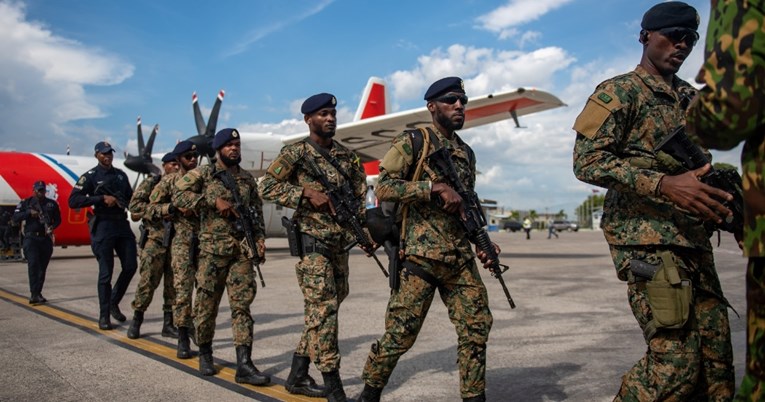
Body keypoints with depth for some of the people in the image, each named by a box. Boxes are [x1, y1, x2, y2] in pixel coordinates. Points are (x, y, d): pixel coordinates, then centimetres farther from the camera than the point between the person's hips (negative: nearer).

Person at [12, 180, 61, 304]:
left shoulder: (52, 204, 10)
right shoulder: (26, 203, 6)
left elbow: (57, 219, 16)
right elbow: (15, 217, 1)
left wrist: (53, 226, -5)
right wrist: (29, 213, -14)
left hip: (46, 239, 3)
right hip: (31, 238, -3)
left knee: (42, 267, 6)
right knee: (33, 264, -16)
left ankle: (38, 293, 15)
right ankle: (34, 294, -20)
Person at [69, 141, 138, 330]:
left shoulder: (121, 175, 15)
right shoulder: (90, 176, -1)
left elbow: (130, 196, 25)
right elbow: (73, 201, -12)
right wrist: (102, 198, -18)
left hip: (122, 224, 5)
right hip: (103, 226, -5)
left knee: (131, 266, 4)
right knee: (106, 272, -3)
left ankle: (114, 302, 23)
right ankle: (104, 315, 8)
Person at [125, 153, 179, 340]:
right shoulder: (151, 183, 2)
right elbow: (135, 206, -7)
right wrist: (163, 209, -18)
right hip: (155, 240, -4)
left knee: (173, 283, 6)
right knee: (147, 281, -4)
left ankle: (168, 324, 15)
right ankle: (136, 320, 13)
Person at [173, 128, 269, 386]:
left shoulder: (248, 179, 15)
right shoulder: (203, 174, 3)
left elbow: (257, 212, 18)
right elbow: (179, 195, -10)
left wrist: (259, 237, 3)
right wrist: (214, 201, -17)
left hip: (242, 250, 3)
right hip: (213, 249, -3)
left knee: (242, 304, -3)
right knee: (207, 303, 5)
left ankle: (244, 364, -4)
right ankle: (205, 354, 26)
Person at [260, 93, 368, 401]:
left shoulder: (346, 155, 13)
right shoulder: (296, 152, -3)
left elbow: (361, 191, 18)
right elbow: (267, 186, -7)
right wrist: (308, 194, -16)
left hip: (340, 244, 6)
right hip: (312, 242, -6)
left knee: (320, 311, 11)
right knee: (323, 309, -10)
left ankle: (297, 376, 24)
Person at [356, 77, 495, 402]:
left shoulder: (466, 153, 19)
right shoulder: (412, 141, -2)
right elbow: (383, 188, -13)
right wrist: (435, 186, -21)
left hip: (461, 259, 7)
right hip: (420, 256, -6)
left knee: (477, 328, 4)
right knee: (401, 333, 0)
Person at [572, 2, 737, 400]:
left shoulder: (691, 98, 21)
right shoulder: (620, 92, -2)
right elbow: (587, 161, -14)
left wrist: (721, 196, 8)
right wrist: (663, 184, -25)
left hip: (693, 240, 8)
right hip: (646, 239, -8)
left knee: (714, 357, 8)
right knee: (675, 358, -11)